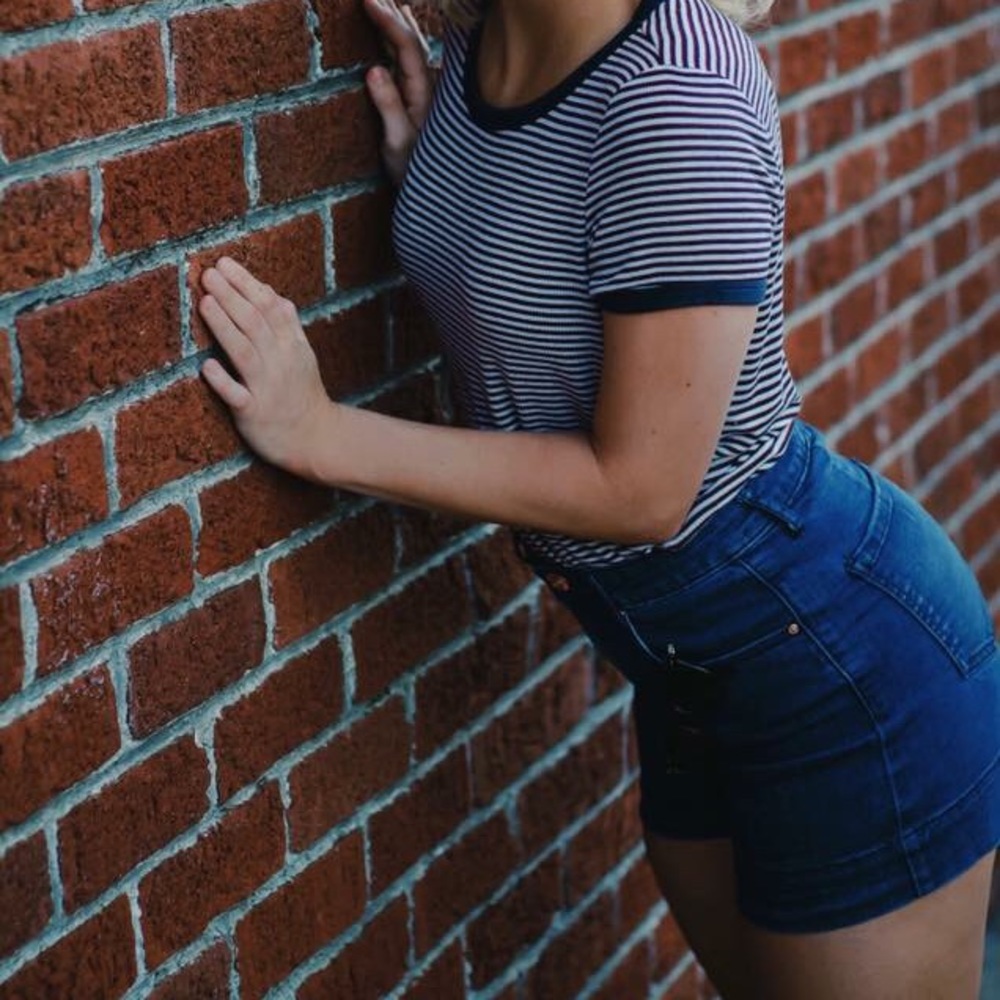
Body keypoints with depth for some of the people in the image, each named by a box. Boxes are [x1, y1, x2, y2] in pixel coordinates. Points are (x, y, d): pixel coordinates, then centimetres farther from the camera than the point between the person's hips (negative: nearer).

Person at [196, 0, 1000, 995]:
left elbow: (639, 486, -24)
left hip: (835, 649, -8)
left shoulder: (677, 87, -27)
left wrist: (322, 432, -19)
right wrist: (431, 174, -5)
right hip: (687, 654, 8)